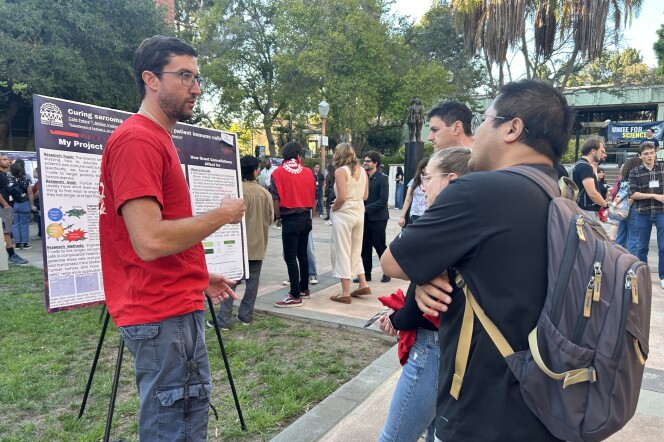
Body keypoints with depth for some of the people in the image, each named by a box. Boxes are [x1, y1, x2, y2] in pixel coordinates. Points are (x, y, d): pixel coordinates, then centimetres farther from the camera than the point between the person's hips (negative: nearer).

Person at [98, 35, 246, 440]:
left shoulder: (156, 138, 13)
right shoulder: (137, 140, -17)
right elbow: (150, 241, -26)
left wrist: (200, 277, 19)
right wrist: (222, 215, -14)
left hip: (177, 306, 10)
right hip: (162, 315, -10)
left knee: (193, 409, 22)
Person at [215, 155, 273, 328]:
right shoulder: (265, 193, -4)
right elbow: (270, 218, 5)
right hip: (258, 243, 2)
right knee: (252, 280, 11)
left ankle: (223, 319, 5)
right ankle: (245, 316, 17)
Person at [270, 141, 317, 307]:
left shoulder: (278, 173, -6)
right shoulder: (308, 172, 4)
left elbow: (275, 199, -9)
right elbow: (314, 196, 8)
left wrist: (278, 216, 5)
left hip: (290, 219, -5)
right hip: (306, 217, 5)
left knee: (290, 257, -2)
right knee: (302, 253, 16)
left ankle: (295, 296, -1)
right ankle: (304, 288, 26)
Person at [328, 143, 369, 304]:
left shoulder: (341, 171, -12)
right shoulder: (362, 171, 8)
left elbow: (342, 197, -19)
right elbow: (365, 196, 11)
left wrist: (333, 208, -3)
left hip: (344, 214, -7)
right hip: (359, 213, 7)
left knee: (342, 252, 2)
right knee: (356, 251, 20)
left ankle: (345, 293, 6)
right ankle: (363, 284, 22)